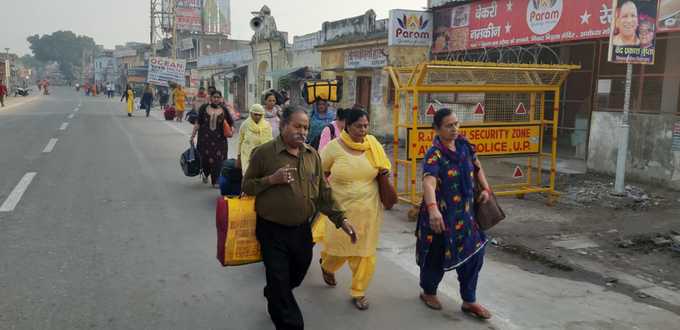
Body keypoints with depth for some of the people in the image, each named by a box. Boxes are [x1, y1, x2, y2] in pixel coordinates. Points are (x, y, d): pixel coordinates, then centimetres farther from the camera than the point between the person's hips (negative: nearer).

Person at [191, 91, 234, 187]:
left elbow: (231, 123, 11)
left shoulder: (223, 110, 5)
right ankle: (205, 174, 33)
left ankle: (215, 181, 9)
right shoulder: (204, 108, 3)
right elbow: (198, 123, 4)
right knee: (205, 158, 1)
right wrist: (193, 135, 0)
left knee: (218, 159, -2)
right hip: (205, 138, 0)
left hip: (219, 139, 1)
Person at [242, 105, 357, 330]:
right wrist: (271, 179, -20)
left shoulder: (312, 155, 4)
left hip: (302, 230, 5)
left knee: (296, 276, 22)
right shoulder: (264, 153, -9)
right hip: (272, 231, -5)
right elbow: (246, 186, -3)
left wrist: (341, 219, 1)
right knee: (279, 283, 0)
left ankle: (273, 300, 52)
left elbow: (323, 192, 8)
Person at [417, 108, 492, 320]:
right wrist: (433, 209, -53)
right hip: (441, 215, -6)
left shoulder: (464, 145, 1)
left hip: (464, 213, 6)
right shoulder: (434, 155, -21)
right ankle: (428, 292, 34)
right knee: (437, 256, 8)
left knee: (473, 253, 6)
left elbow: (477, 167, 19)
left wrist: (485, 189, 6)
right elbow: (429, 182, -38)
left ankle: (469, 301, 21)